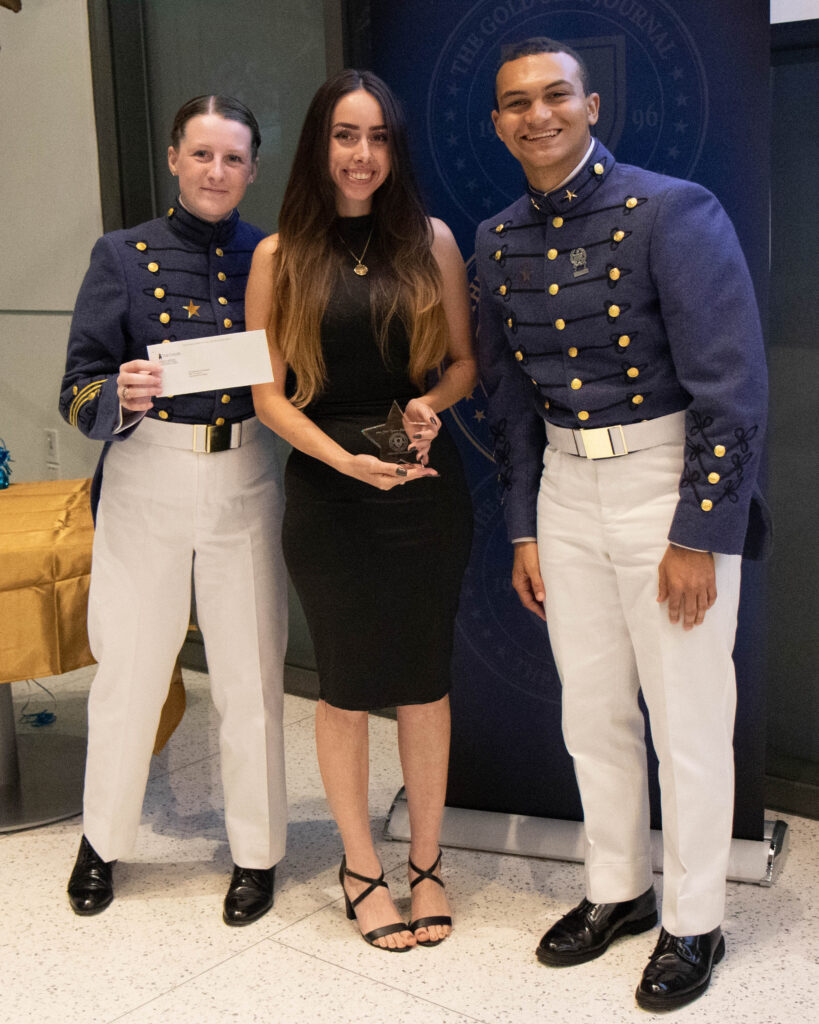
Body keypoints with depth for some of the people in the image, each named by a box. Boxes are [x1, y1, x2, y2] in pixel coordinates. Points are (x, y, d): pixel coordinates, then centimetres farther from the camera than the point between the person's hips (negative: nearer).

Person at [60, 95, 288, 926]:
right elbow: (78, 390, -2)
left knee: (251, 672, 6)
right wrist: (119, 395, -23)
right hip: (148, 481, -1)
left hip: (245, 480, 1)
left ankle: (257, 851, 24)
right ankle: (102, 839, 30)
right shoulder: (123, 256, 1)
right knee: (129, 668, 7)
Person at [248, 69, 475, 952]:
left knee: (425, 681, 10)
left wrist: (432, 402, -12)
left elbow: (465, 362, 9)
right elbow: (268, 393, -2)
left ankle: (425, 861, 28)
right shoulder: (281, 256, 1)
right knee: (347, 687, 9)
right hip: (328, 493, -1)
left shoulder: (431, 241, 4)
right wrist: (347, 459, -15)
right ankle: (360, 867, 28)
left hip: (427, 489, 1)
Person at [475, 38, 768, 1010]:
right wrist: (523, 532, 10)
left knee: (687, 721, 5)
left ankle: (693, 923, 25)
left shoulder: (673, 212, -13)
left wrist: (698, 536, -16)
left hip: (666, 480, -5)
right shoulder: (497, 242, 5)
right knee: (592, 712, 15)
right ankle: (616, 891, 35)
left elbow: (733, 387, -15)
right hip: (564, 488, 6)